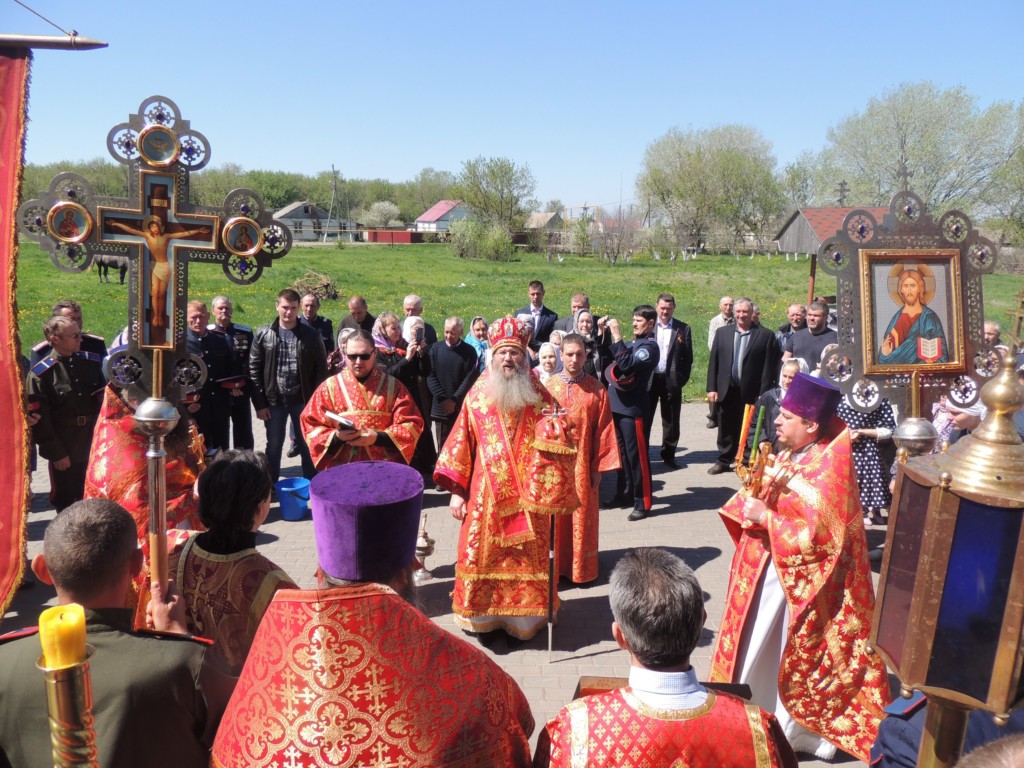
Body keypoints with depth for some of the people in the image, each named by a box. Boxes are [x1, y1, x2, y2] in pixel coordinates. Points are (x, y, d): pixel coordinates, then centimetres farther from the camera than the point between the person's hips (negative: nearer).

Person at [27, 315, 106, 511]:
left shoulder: (92, 362, 1)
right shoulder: (40, 374, -12)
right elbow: (40, 419, -11)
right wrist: (56, 453, -11)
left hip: (93, 444, 4)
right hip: (63, 450, -4)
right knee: (65, 501, 12)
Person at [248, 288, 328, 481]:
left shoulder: (311, 335, -2)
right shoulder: (263, 334, 0)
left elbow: (321, 370, 0)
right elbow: (254, 370, 0)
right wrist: (259, 403, -5)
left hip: (303, 401, -1)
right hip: (274, 401, 1)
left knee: (307, 446, 9)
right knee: (273, 446, 12)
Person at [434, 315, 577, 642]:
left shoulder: (538, 396, 4)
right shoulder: (477, 395, 4)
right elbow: (461, 443, 3)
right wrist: (456, 490, -1)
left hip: (527, 494, 0)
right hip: (486, 494, 0)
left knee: (525, 557, 5)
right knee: (482, 556, 4)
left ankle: (522, 620, 19)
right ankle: (482, 617, 18)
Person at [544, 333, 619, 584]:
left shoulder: (596, 390, -1)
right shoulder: (549, 387, 1)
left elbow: (603, 430, -2)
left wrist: (599, 467, -6)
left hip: (582, 463, 0)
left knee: (582, 516, 7)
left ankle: (581, 568, 20)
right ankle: (555, 566, 20)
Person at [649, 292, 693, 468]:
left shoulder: (683, 329, 3)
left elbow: (688, 357, 3)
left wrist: (683, 379, -4)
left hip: (672, 380, 0)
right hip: (649, 379, 0)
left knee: (671, 420, 7)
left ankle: (669, 455, 19)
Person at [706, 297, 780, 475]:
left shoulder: (765, 335, -2)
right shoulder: (722, 332, 8)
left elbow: (769, 367, -6)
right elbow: (714, 362, 6)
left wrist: (764, 393, -10)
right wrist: (712, 388, 1)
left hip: (751, 392, -3)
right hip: (727, 391, 3)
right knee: (726, 429, 11)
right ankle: (724, 461, 24)